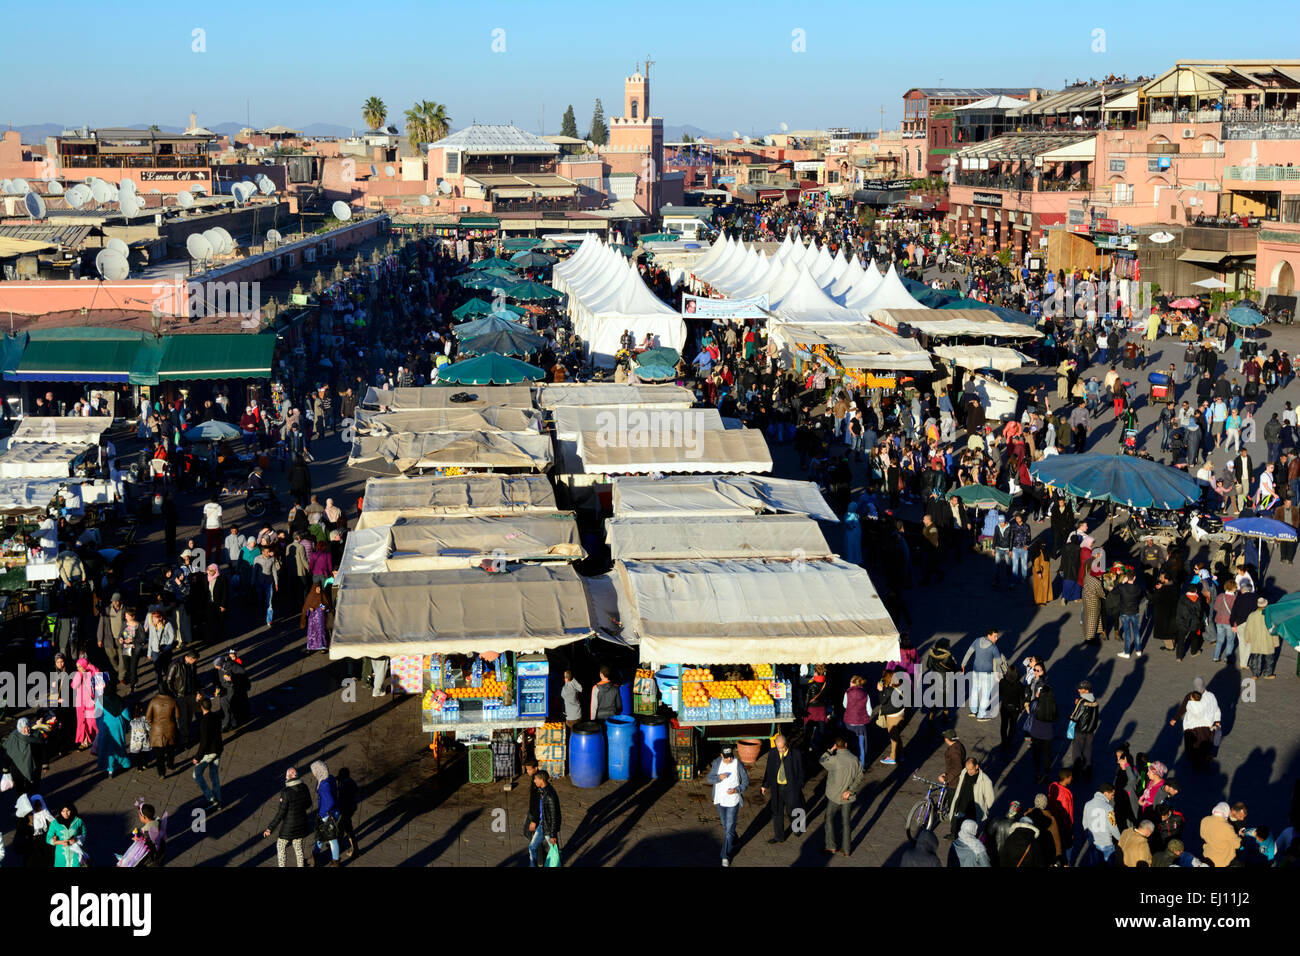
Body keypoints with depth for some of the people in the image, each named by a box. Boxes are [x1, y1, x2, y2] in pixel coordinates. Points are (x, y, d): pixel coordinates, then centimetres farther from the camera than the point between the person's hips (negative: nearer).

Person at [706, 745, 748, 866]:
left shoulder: (739, 765, -15)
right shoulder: (717, 762, -5)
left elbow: (746, 781, -6)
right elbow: (709, 778, -2)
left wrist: (737, 790, -23)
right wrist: (719, 777, -23)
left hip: (732, 801, -4)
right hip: (720, 800, 4)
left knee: (729, 829, -5)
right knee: (725, 825, 22)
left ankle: (726, 856, 1)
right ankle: (733, 840, 50)